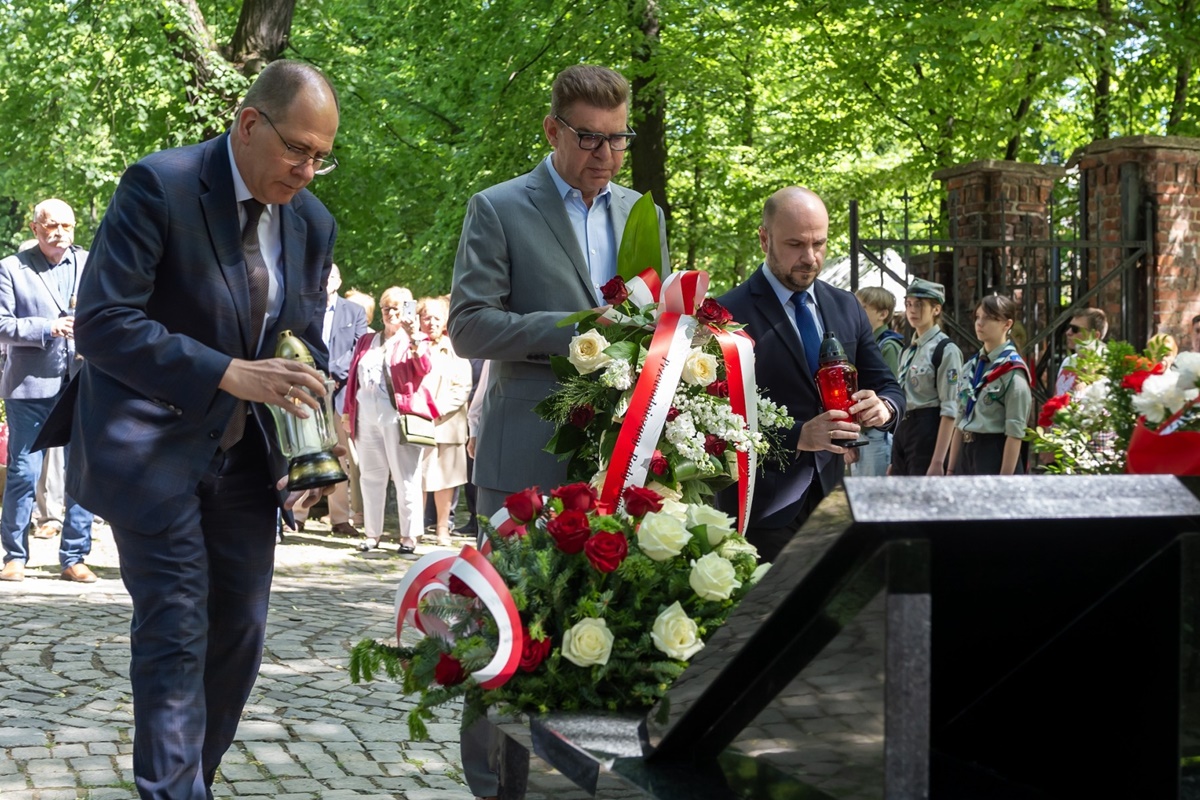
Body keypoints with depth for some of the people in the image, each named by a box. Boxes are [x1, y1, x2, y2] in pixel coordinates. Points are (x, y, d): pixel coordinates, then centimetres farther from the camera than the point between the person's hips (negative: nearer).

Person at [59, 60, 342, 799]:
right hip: (153, 451, -6)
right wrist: (230, 374, -31)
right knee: (176, 632, -9)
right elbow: (102, 323, -22)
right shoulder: (159, 186, -16)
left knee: (240, 634, 9)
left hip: (245, 454, 6)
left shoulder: (314, 223, 3)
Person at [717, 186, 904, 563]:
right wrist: (798, 436, -24)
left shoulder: (846, 307, 10)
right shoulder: (729, 313, -9)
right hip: (764, 508, -5)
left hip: (833, 495, 5)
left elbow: (887, 386, 14)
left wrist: (884, 406, -10)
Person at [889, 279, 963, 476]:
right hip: (902, 430, 8)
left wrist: (938, 462, -20)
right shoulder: (909, 350, 16)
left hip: (928, 431, -8)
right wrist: (893, 459, 17)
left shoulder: (946, 350, -9)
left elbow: (949, 410, -14)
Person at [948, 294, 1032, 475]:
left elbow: (1015, 432, -15)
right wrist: (951, 469, 13)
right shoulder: (970, 367, 12)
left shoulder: (1012, 371, -11)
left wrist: (1005, 479, -19)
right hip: (966, 453, 8)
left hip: (996, 453, -8)